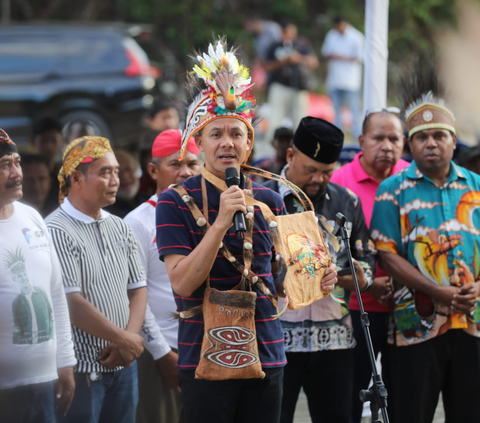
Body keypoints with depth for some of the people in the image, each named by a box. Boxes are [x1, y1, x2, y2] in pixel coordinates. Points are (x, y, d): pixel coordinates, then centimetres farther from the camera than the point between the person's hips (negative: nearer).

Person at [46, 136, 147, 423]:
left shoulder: (120, 229, 12)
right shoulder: (58, 232, -13)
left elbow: (137, 289, 11)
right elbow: (71, 302, -18)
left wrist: (129, 338, -6)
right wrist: (124, 339, -11)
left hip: (123, 366, 7)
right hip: (81, 370, -7)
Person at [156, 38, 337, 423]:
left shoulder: (269, 201, 10)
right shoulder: (176, 202, -4)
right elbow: (182, 282, -13)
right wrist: (221, 222, -21)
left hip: (265, 356, 4)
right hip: (205, 358, -4)